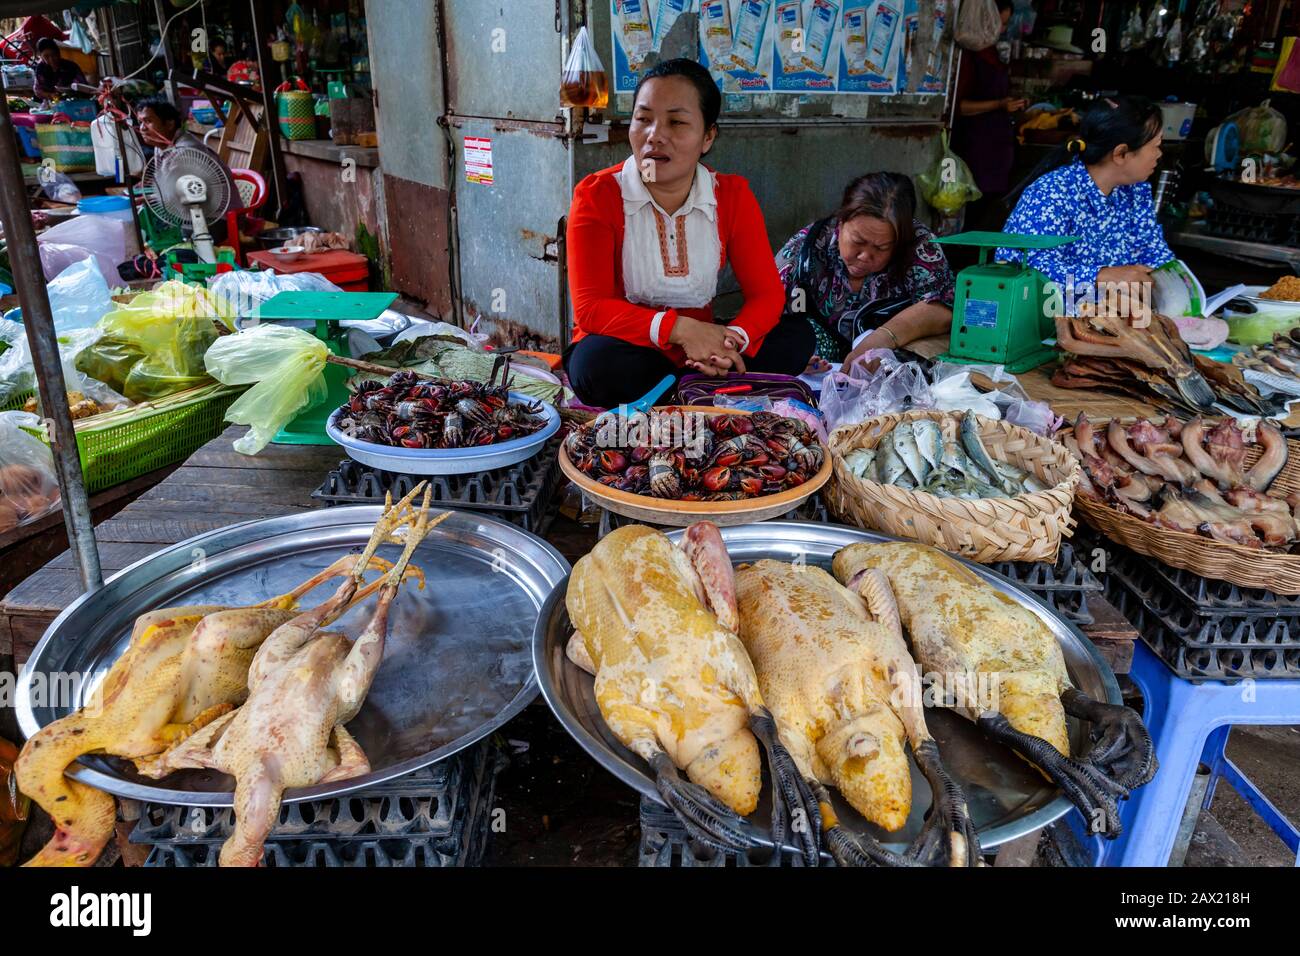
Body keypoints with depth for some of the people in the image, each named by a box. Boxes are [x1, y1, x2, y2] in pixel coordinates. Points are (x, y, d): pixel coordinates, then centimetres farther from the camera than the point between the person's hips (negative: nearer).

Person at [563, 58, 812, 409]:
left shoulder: (733, 195, 1)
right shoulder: (597, 195, -9)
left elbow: (766, 293, -3)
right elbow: (590, 308, -18)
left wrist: (734, 339, -27)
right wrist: (678, 328, -32)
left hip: (700, 347, 4)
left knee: (798, 337, -16)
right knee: (600, 365, -37)